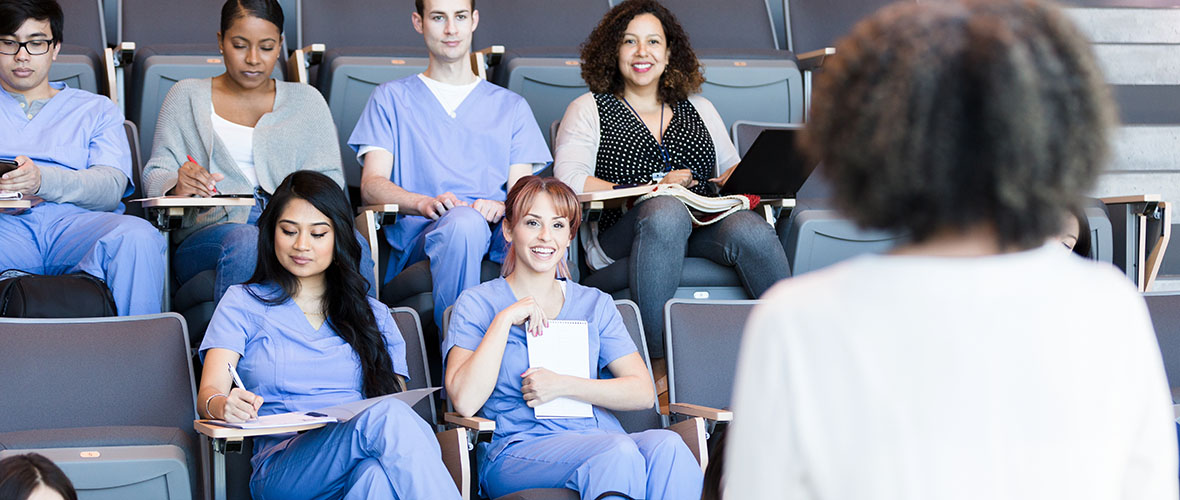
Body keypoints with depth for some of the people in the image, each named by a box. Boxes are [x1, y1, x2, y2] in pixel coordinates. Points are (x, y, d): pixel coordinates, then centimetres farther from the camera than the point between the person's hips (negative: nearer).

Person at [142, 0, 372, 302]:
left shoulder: (306, 101, 24)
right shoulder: (188, 96, 21)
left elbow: (329, 179, 14)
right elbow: (156, 174, 13)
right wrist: (177, 187, -14)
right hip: (211, 230, -1)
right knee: (244, 240, -41)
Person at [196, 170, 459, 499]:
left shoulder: (374, 315, 26)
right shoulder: (243, 303, 17)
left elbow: (397, 395, 16)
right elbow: (208, 394, 4)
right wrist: (224, 406, -24)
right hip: (281, 468, -2)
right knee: (388, 418, -35)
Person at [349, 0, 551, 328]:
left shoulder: (511, 107, 28)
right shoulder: (392, 98, 22)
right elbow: (371, 184, 6)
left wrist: (501, 208, -13)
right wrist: (425, 203, -17)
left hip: (496, 234, 1)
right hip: (416, 245, -1)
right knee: (463, 222, -39)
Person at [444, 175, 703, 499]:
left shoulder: (595, 304, 20)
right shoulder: (477, 304, 9)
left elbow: (642, 392, 8)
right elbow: (465, 401, -8)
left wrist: (563, 386, -4)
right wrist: (505, 319, -8)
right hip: (518, 450, -4)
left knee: (666, 445, -32)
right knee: (619, 451, -36)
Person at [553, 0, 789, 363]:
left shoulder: (697, 108, 28)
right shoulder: (589, 109, 15)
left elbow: (732, 170, 28)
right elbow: (569, 182, 0)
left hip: (703, 229, 3)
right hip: (621, 235, -3)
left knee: (751, 230, -31)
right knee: (667, 210, -38)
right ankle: (659, 361, -38)